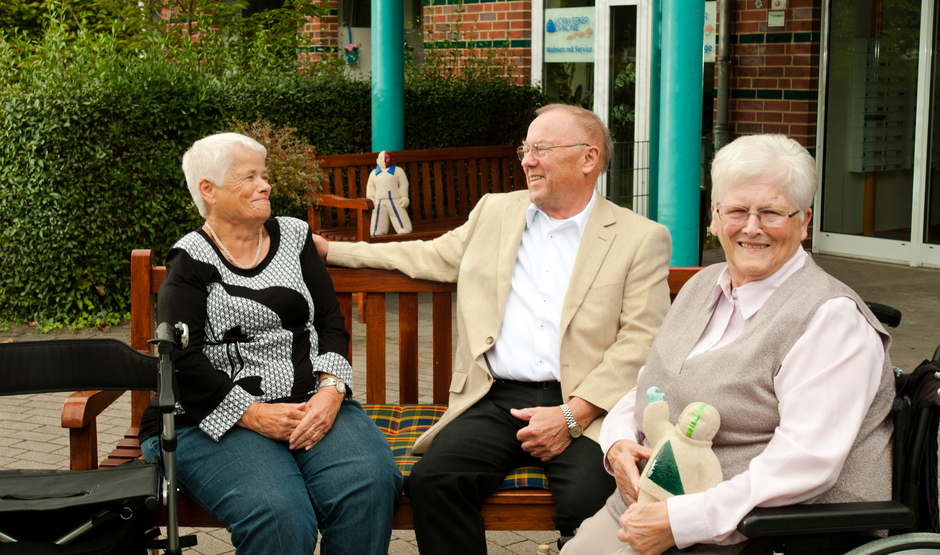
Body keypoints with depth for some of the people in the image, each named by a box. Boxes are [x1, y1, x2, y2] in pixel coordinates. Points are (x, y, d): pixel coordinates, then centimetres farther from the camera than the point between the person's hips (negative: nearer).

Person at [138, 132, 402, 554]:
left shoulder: (294, 236, 17)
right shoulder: (190, 261, 2)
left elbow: (331, 323, 12)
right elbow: (181, 360, -8)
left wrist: (331, 391, -7)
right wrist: (254, 415, -15)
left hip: (313, 407, 4)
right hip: (220, 420, -4)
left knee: (369, 486, -29)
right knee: (280, 516, -34)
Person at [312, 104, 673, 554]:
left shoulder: (642, 238, 6)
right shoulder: (495, 212, 20)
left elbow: (639, 343, -2)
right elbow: (427, 257, 29)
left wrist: (572, 415, -13)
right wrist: (327, 250, 25)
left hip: (583, 406, -3)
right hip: (498, 399, 3)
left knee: (588, 501, -32)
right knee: (430, 480, -25)